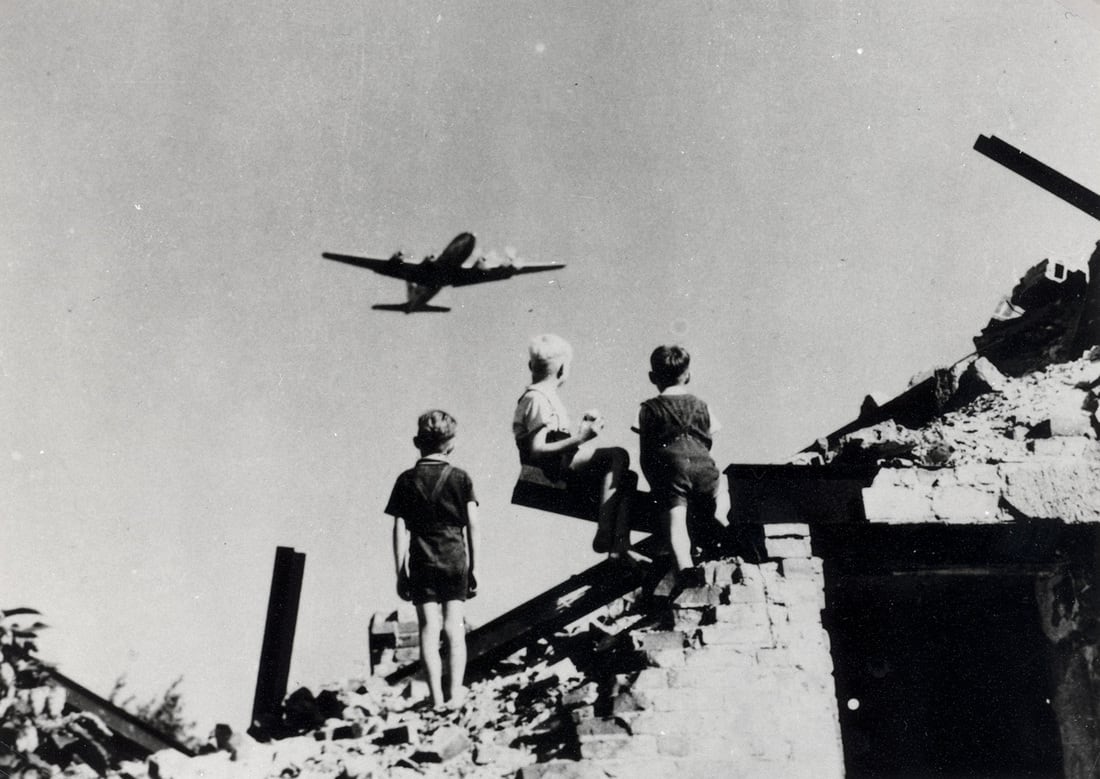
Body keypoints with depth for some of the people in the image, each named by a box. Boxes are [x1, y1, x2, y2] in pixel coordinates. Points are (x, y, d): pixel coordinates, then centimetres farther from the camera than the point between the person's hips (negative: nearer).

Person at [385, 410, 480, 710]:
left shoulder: (407, 480, 0)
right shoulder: (461, 478, 0)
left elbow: (400, 530, -3)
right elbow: (472, 526, -1)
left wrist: (400, 573, 2)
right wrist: (473, 569, 6)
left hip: (422, 563, 0)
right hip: (456, 561, 1)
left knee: (429, 628, 2)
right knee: (454, 628, 6)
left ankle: (436, 697, -3)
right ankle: (455, 694, 0)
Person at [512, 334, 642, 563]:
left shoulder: (546, 396, 20)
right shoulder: (536, 399, -12)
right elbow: (536, 450, -22)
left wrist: (581, 427, 20)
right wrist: (580, 438, -25)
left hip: (563, 465, 10)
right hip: (551, 467, -10)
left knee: (626, 477, 1)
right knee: (617, 455, -22)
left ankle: (620, 545, -8)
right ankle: (604, 536, -22)